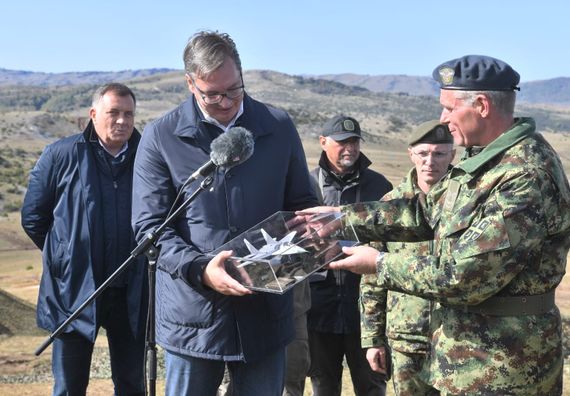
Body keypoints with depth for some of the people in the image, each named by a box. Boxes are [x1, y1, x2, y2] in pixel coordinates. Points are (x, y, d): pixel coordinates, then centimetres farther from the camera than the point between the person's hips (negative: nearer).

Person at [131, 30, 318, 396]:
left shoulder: (279, 127, 5)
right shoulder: (160, 137, -2)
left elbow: (302, 205, 14)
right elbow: (149, 226, -6)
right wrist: (199, 270, -22)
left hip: (266, 315, 2)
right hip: (193, 316, -1)